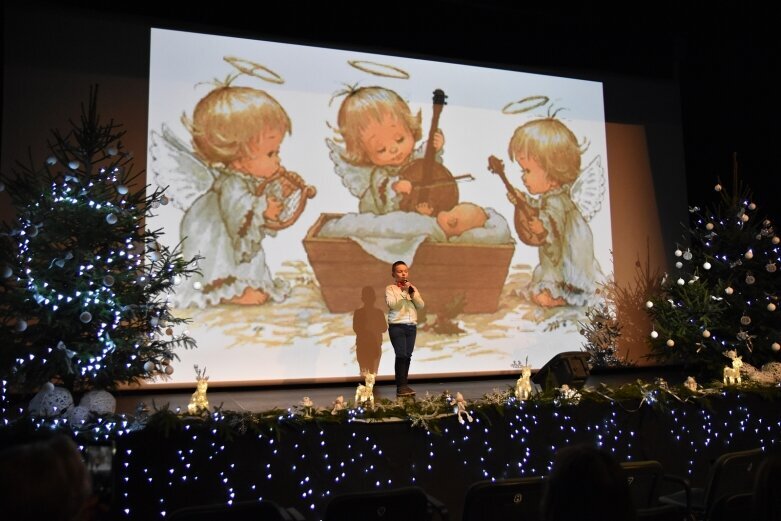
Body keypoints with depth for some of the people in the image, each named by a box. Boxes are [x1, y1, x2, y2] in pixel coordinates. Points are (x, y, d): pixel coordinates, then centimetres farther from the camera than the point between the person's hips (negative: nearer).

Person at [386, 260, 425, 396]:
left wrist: (413, 293, -9)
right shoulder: (390, 289, 1)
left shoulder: (413, 288, 15)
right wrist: (404, 292, -16)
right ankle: (401, 386, -7)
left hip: (412, 326, 5)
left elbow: (421, 305, 5)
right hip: (397, 326, -5)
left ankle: (404, 385, 11)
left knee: (408, 356, 3)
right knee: (401, 355, -12)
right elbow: (392, 304, -15)